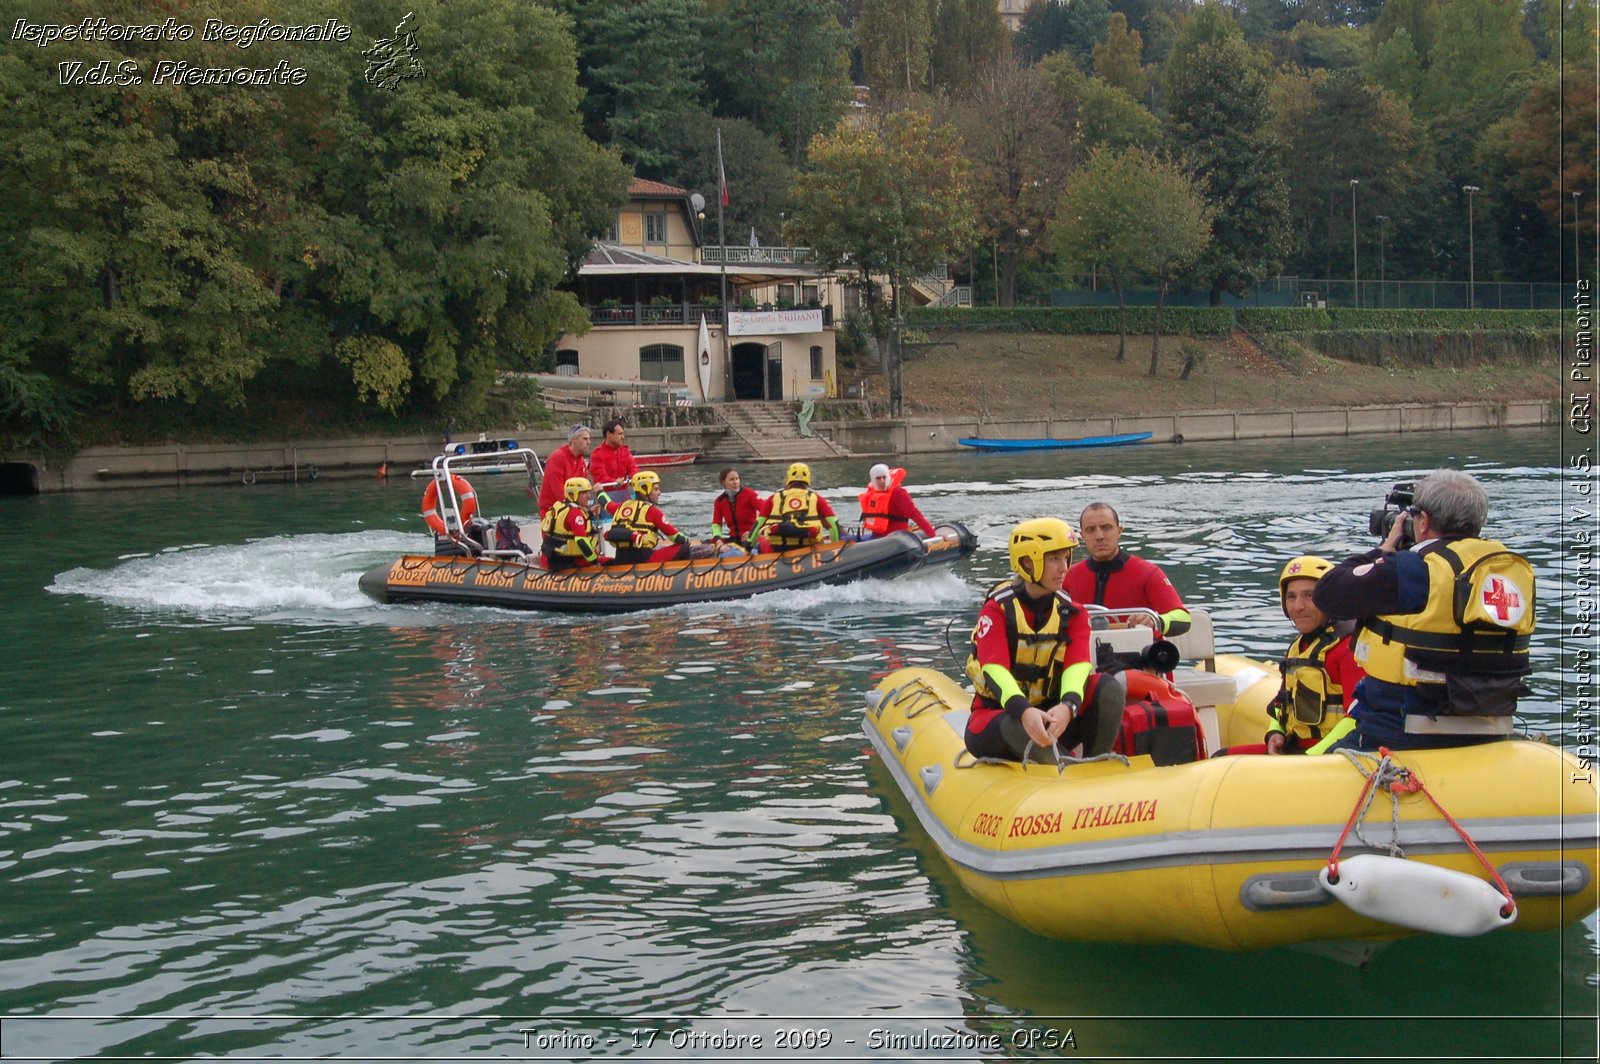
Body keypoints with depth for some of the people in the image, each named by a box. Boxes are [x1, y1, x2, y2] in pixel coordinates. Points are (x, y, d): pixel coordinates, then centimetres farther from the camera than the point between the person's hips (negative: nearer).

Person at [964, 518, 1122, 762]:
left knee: (1111, 688, -21)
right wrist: (1024, 711, -48)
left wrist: (1067, 706, -42)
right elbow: (994, 669, -27)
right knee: (1017, 725, -40)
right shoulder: (997, 610, -10)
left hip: (1051, 713, 4)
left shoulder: (1072, 613, 1)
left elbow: (1078, 665, -18)